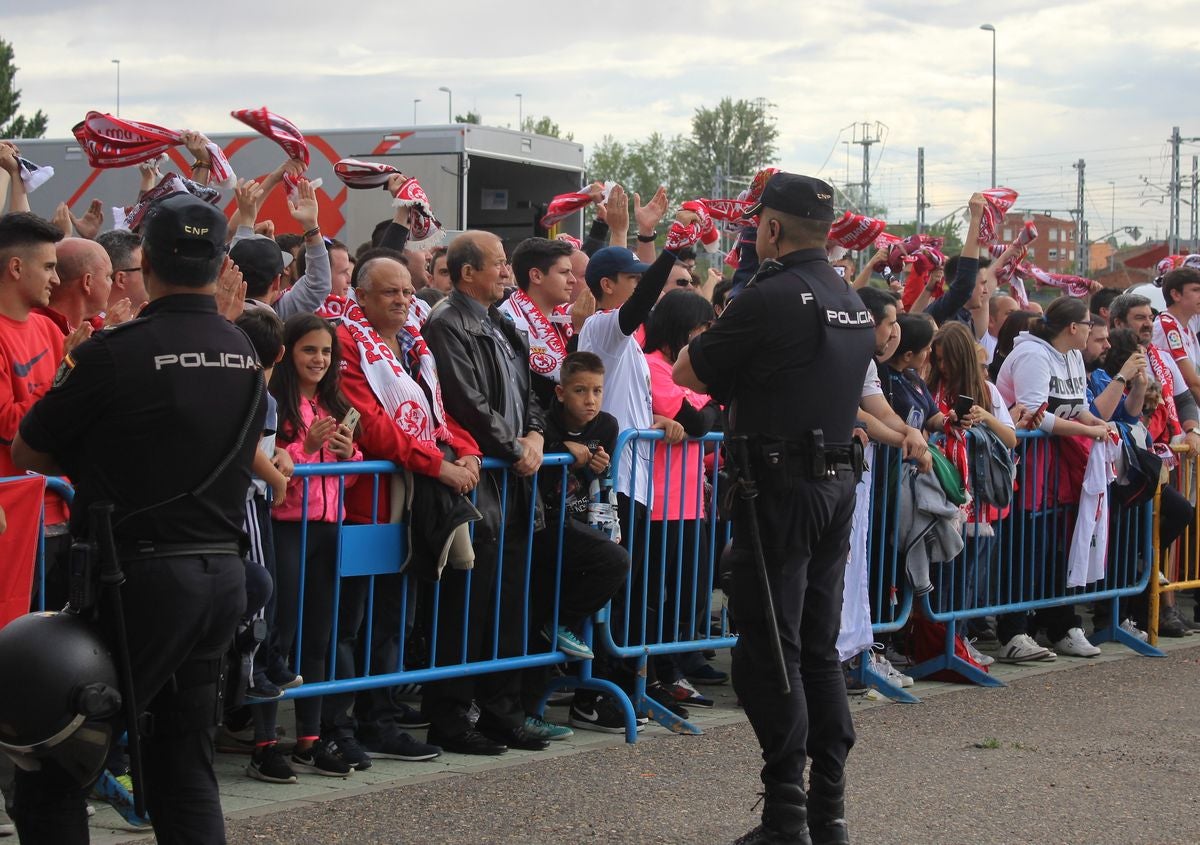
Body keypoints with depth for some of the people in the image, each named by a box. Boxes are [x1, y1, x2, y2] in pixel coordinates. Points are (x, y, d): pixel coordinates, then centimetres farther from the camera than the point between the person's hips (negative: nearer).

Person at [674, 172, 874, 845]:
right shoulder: (853, 303, 10)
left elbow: (688, 374, -6)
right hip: (839, 480, 8)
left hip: (782, 485, -8)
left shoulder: (771, 297, -14)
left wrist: (708, 340, 13)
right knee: (820, 645, 13)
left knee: (770, 649, -3)